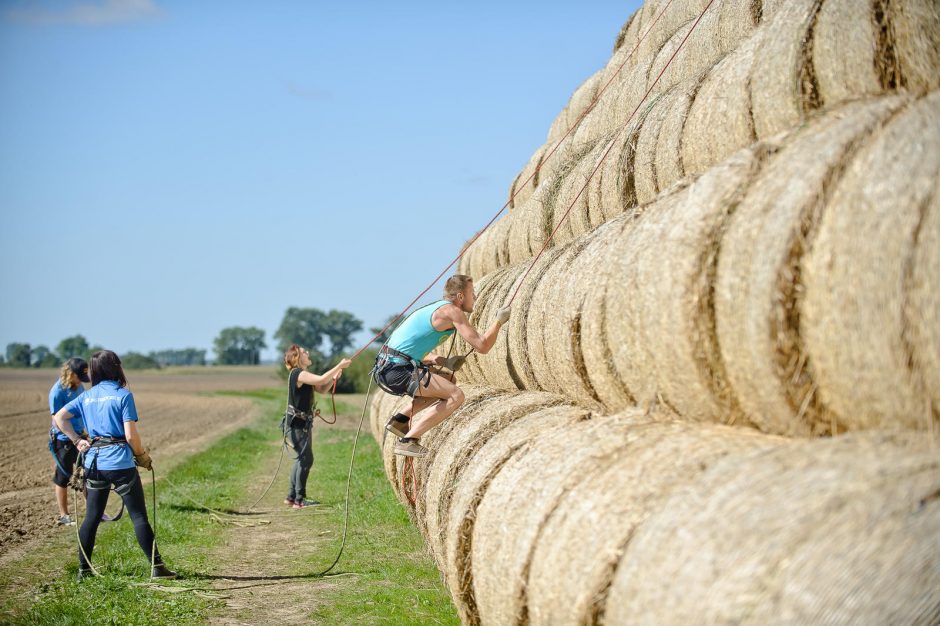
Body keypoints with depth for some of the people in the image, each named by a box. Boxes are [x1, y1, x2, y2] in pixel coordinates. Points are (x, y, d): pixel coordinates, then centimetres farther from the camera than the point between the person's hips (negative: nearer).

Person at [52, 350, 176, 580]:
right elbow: (131, 435, -12)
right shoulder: (122, 395, -8)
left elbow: (59, 418, 8)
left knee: (92, 517, 13)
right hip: (120, 463, -5)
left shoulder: (87, 396, 9)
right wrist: (142, 456, 2)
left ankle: (84, 568, 16)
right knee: (139, 516, 0)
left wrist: (77, 441, 9)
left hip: (94, 462, 5)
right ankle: (157, 567, 0)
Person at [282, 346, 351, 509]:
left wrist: (333, 378, -5)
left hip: (303, 423, 10)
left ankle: (291, 496, 22)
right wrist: (339, 366, -24)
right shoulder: (298, 373, -17)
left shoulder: (303, 375, 15)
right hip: (296, 423, -10)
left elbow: (322, 389, 12)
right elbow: (321, 379, -30)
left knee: (302, 459, 15)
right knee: (306, 459, -9)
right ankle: (299, 500, -5)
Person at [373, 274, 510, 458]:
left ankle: (399, 419, 15)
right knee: (456, 396, -12)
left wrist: (445, 362, 12)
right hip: (398, 371, -10)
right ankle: (408, 441, -15)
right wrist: (500, 321, 2)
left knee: (450, 381, 24)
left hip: (384, 370, 10)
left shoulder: (434, 309, 22)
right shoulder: (452, 311, -7)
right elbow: (482, 346, -13)